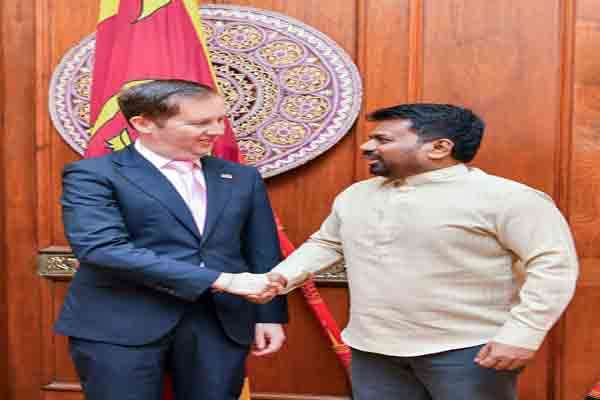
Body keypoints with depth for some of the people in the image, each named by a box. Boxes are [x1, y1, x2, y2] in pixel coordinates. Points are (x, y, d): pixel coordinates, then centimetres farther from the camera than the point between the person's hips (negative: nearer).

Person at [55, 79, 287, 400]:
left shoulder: (242, 177, 11)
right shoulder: (93, 175, -5)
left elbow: (262, 253, 14)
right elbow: (102, 248, -19)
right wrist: (219, 280, -20)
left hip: (221, 324, 4)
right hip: (121, 326, -3)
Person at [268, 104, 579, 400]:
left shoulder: (504, 197, -13)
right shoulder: (356, 195, 8)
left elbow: (553, 265, -14)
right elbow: (325, 244, 17)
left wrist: (520, 336, -20)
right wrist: (281, 277, 3)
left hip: (467, 350, -5)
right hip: (373, 348, 6)